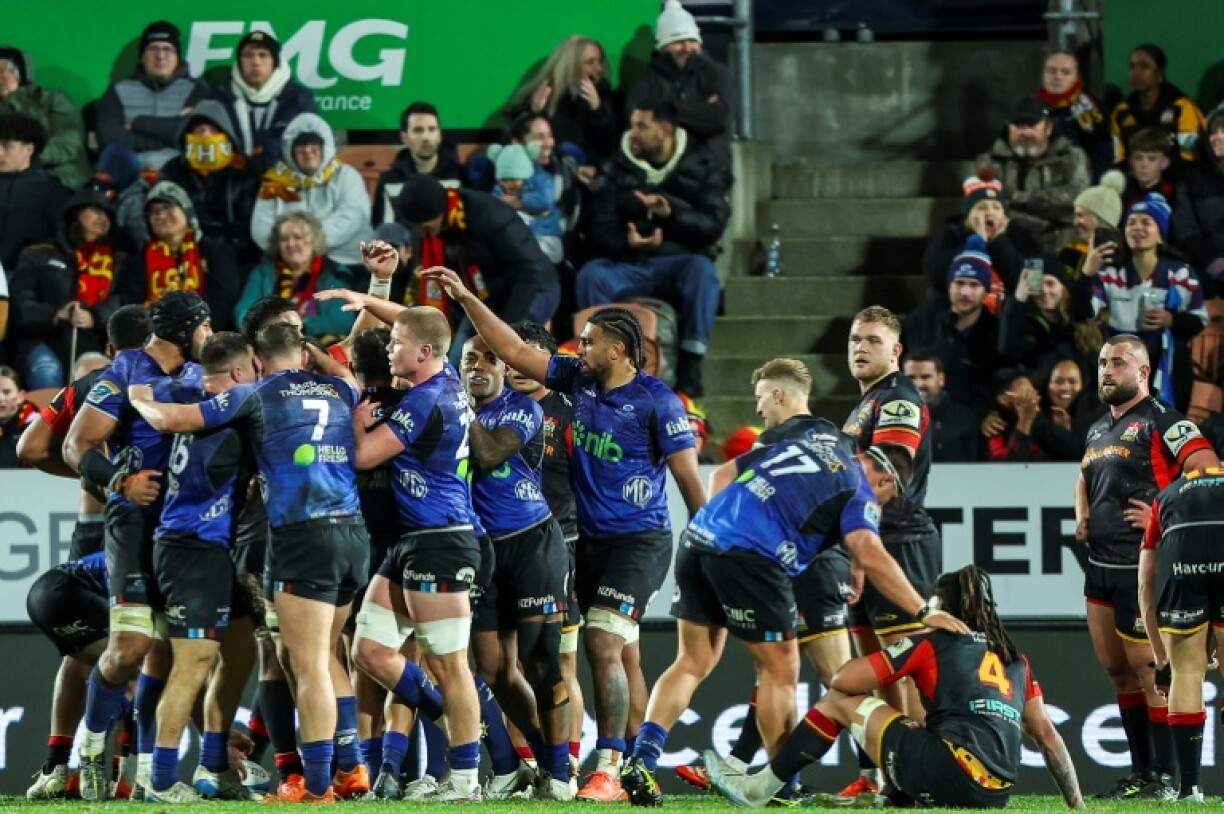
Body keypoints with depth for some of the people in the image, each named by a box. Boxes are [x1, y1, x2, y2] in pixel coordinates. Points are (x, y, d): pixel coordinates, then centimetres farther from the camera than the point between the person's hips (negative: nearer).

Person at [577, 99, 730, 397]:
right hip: (629, 266, 1)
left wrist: (672, 213, -27)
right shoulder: (620, 169, 8)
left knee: (702, 269, -36)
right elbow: (599, 230, -1)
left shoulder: (703, 167, 4)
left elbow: (713, 226, -9)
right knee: (591, 274, -30)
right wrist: (626, 242, -24)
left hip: (680, 263, -1)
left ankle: (690, 368, -34)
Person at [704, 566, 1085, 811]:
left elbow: (843, 680, 7)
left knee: (840, 701, 12)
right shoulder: (1015, 658, 24)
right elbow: (1047, 734, 21)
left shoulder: (931, 644, 10)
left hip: (953, 770, -5)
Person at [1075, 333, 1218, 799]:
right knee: (1119, 672, 12)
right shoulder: (1098, 429, 18)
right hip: (1100, 565, 9)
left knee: (1148, 672, -9)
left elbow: (1209, 473, -19)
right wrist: (1082, 517, 19)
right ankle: (1141, 772, 18)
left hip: (1141, 568, -9)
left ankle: (1167, 778, -6)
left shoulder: (1161, 421, -9)